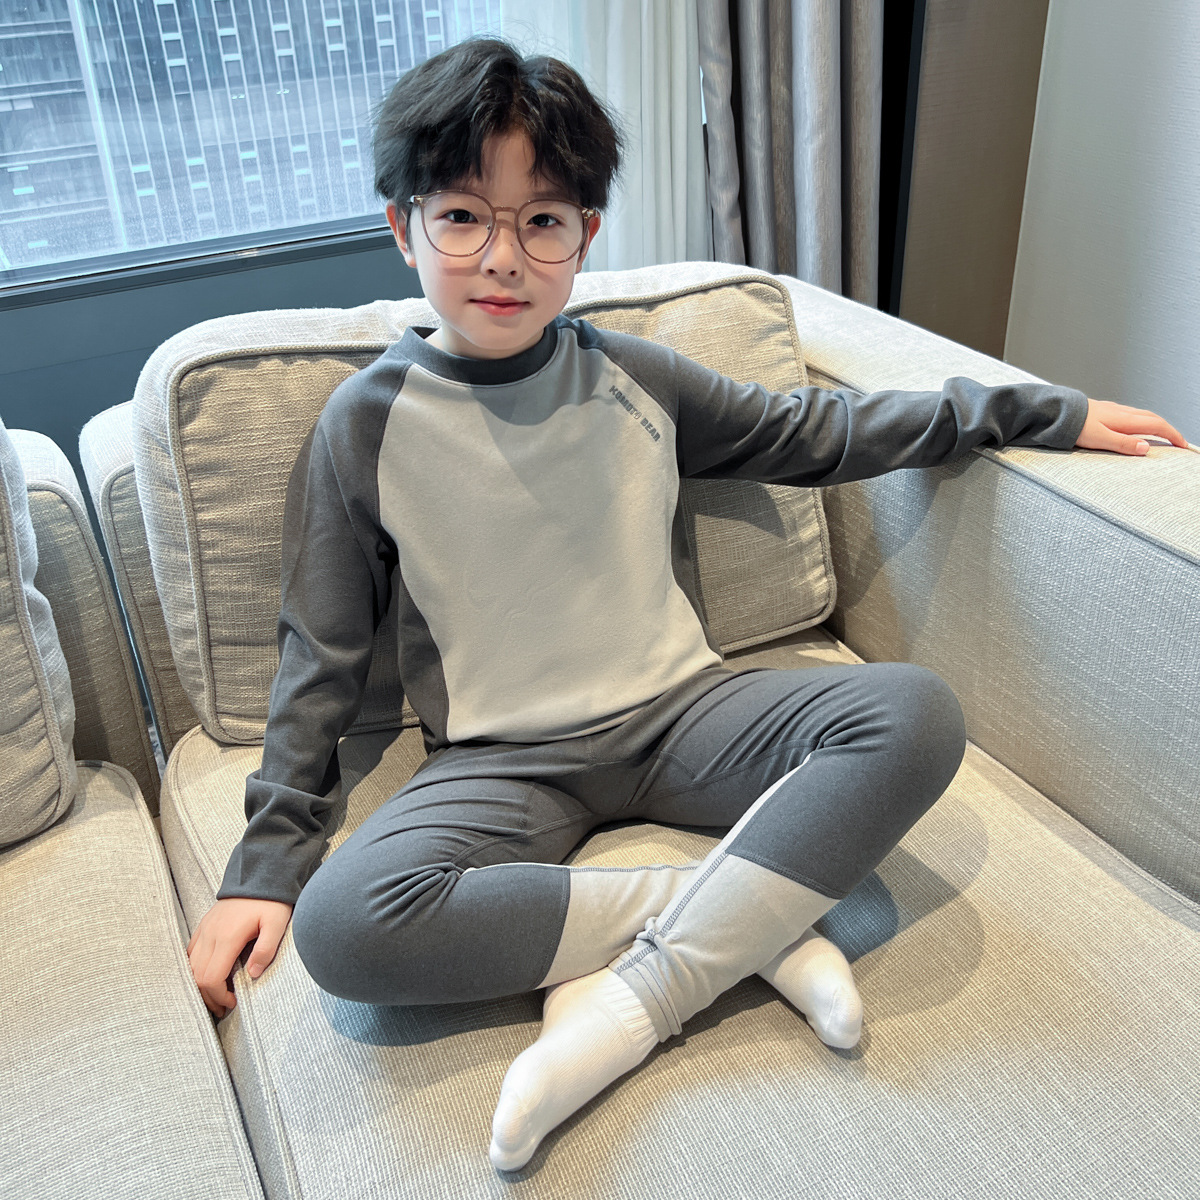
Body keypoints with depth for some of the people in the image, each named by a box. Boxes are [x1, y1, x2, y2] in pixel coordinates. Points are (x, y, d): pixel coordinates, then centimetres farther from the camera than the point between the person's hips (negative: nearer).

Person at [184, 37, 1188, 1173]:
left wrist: (1042, 409, 12)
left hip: (679, 713, 2)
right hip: (503, 763, -1)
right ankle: (747, 915, -20)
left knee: (916, 714, -23)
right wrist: (268, 855, -2)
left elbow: (812, 430, 13)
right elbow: (321, 651, 3)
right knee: (342, 924, -31)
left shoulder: (631, 378, 2)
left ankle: (621, 1008, -25)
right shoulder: (367, 421, -4)